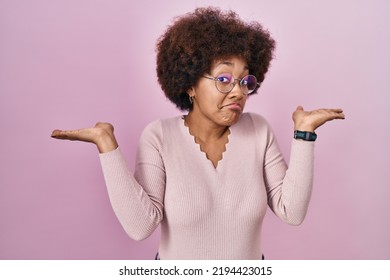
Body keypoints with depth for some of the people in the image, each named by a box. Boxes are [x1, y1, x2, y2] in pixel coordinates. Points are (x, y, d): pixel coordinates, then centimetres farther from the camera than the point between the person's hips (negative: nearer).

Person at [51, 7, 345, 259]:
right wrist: (107, 143, -30)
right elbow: (141, 224, -25)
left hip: (249, 271, 2)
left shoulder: (257, 129, -12)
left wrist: (304, 132, -19)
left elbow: (292, 211, -15)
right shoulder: (159, 136, -17)